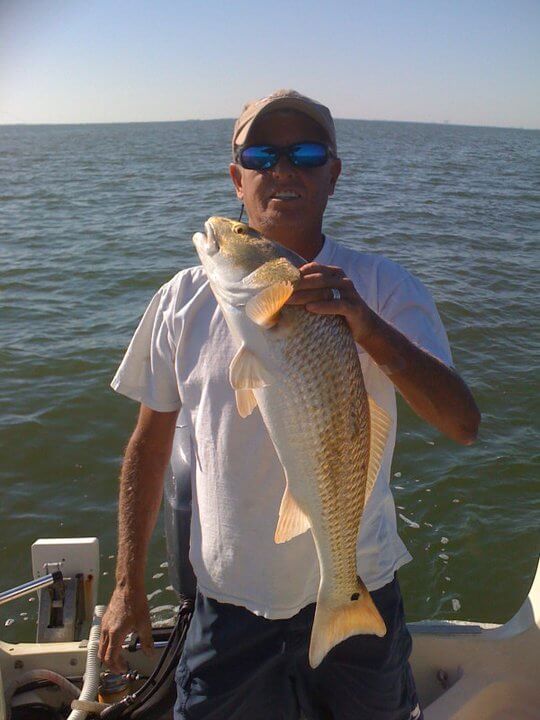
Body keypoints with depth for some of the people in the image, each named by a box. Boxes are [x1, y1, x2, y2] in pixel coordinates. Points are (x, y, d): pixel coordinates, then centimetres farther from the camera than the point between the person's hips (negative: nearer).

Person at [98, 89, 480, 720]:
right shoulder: (185, 300, -6)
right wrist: (128, 585, 4)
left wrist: (363, 323, -34)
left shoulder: (381, 287, -9)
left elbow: (462, 424, -19)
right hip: (230, 598, 1)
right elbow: (149, 444, 1)